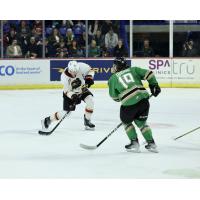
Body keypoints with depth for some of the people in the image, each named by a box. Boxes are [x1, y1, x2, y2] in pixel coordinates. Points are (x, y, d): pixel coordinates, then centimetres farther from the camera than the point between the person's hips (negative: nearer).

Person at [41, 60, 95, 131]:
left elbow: (90, 70, -8)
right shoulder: (64, 77, -33)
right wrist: (72, 96, -43)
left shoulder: (81, 66, -28)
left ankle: (87, 121, -1)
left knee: (90, 100, -21)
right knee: (66, 112, -7)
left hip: (82, 89, 4)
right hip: (70, 93, -4)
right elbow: (67, 91, -26)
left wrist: (89, 77, -25)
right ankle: (48, 120, 16)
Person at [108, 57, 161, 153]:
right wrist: (154, 85, 18)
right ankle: (151, 143, 17)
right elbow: (148, 73, 9)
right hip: (143, 99, 4)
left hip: (129, 103, -4)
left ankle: (134, 143, 17)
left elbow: (114, 97, 14)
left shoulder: (113, 78, 11)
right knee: (141, 122, 23)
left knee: (126, 122, 24)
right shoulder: (133, 70, 17)